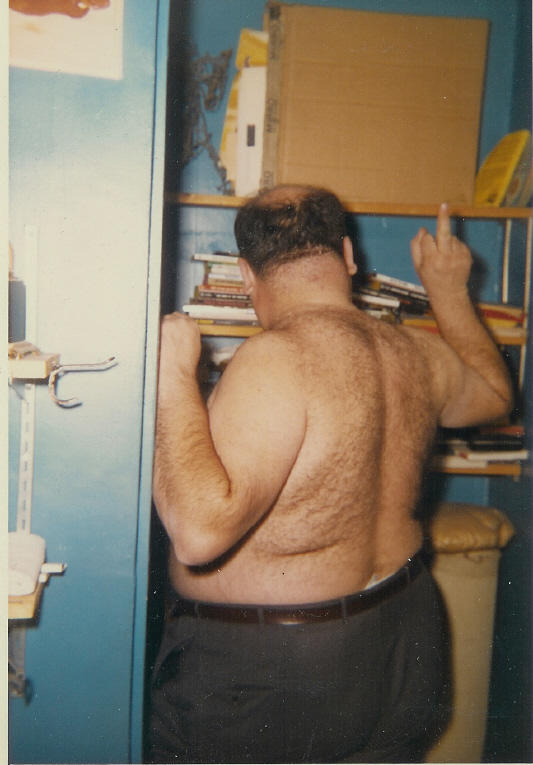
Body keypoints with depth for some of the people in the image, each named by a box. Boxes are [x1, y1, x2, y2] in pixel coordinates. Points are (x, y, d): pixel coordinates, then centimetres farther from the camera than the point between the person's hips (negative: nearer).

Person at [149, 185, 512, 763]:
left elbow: (200, 532, -34)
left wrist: (174, 380, -26)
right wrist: (449, 289, 27)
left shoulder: (279, 360, -27)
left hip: (263, 671, -6)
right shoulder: (420, 356, -4)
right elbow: (494, 394, 19)